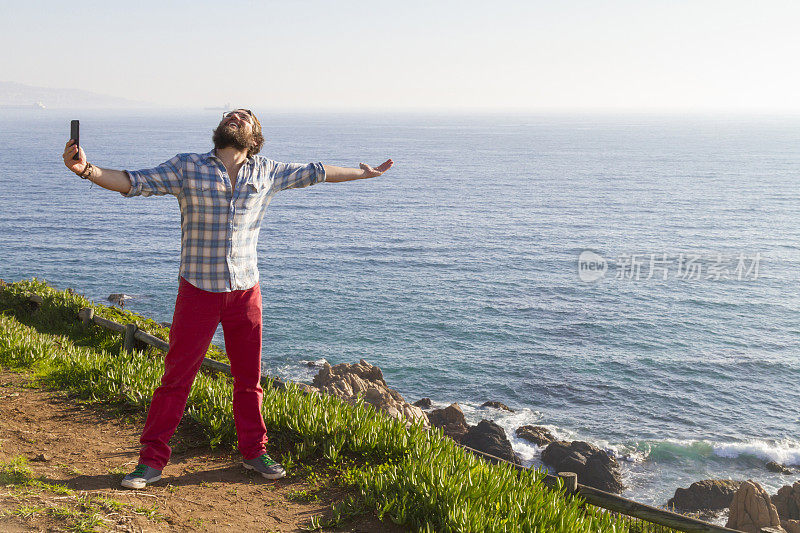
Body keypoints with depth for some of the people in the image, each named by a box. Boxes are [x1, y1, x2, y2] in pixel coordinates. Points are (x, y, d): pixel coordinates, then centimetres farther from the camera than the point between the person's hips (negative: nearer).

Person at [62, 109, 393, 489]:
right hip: (198, 290, -3)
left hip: (245, 291, 3)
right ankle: (151, 461, 12)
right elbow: (134, 182, -9)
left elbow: (314, 173, 18)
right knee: (176, 377, 0)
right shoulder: (187, 167, -3)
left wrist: (364, 173, 28)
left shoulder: (265, 172, 6)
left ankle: (254, 451, 31)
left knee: (249, 378, 13)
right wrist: (87, 170, -25)